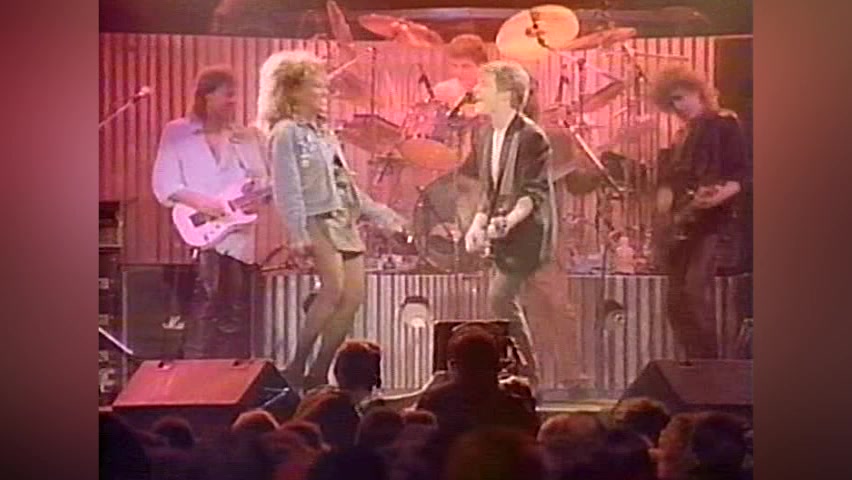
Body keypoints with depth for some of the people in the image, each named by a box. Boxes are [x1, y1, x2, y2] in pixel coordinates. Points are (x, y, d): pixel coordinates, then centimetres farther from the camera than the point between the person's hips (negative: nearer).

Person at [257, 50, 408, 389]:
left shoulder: (324, 133, 21)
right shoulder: (286, 133, -4)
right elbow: (287, 188, -13)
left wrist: (381, 215, 22)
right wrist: (298, 234, -23)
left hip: (344, 220, 9)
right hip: (317, 220, -9)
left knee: (354, 295, 0)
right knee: (334, 288, -24)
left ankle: (319, 372, 3)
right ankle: (296, 368, -18)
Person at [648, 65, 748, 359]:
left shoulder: (724, 125, -1)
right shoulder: (681, 136, 22)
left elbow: (740, 174, -9)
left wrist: (717, 197, -26)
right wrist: (664, 208, 3)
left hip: (708, 222, -8)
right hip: (679, 227, 8)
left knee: (695, 292, -20)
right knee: (676, 301, 4)